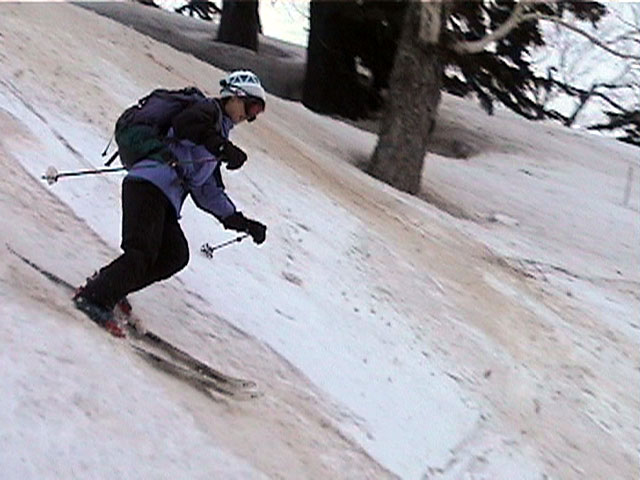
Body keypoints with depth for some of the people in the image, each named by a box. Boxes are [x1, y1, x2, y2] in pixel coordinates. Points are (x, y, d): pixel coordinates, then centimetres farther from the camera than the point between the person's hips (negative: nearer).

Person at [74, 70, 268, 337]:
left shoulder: (219, 131, 32)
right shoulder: (209, 110, 6)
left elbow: (208, 192, 34)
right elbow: (184, 124, -20)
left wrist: (242, 223, 30)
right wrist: (222, 147, -31)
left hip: (166, 199, 9)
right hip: (149, 184, -9)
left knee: (175, 256, -7)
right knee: (143, 252, -20)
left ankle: (106, 285, -2)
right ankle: (94, 297, -19)